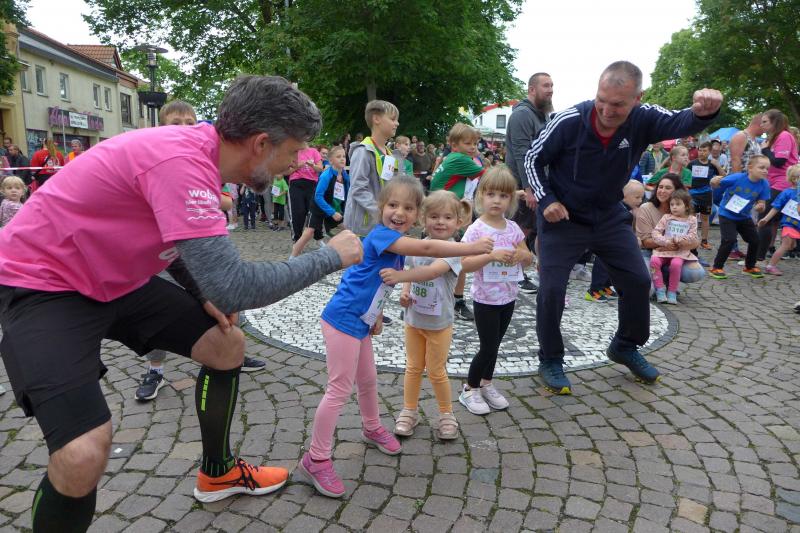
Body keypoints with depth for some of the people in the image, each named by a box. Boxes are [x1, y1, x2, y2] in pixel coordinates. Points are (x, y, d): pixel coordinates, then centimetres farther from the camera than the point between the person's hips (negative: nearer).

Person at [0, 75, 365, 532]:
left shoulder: (198, 153, -3)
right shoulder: (180, 160, -32)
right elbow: (234, 288, -36)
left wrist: (205, 293, -3)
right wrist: (331, 257, -23)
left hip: (115, 277, 9)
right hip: (41, 283, -9)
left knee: (227, 344, 9)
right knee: (85, 453, -25)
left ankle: (218, 472, 29)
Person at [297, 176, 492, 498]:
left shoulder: (396, 242, 9)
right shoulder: (381, 234, -19)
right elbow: (426, 248, -30)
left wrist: (376, 315, 15)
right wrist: (471, 248, -26)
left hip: (360, 323, 9)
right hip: (343, 320, -9)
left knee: (368, 379, 24)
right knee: (340, 389, -5)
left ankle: (372, 429, 48)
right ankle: (316, 460, 6)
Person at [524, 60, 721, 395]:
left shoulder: (643, 120, -15)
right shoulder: (568, 121, -23)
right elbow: (533, 158, -10)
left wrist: (704, 112, -50)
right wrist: (546, 200, -20)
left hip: (609, 217, 4)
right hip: (562, 217, -4)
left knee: (638, 281, 8)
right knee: (551, 288, -11)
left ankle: (626, 348, 33)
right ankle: (550, 360, 12)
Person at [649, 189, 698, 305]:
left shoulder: (691, 220, 11)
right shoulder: (667, 218, 10)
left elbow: (693, 236, 3)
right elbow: (655, 232, 1)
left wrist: (679, 239, -14)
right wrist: (665, 241, -16)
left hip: (680, 251, -1)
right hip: (663, 250, 1)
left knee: (676, 264, -34)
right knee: (654, 260, -30)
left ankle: (672, 292, -17)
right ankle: (660, 290, -21)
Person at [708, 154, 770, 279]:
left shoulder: (764, 184, -13)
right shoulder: (736, 178, -24)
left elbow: (761, 205, -6)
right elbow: (715, 186, -13)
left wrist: (760, 207, -30)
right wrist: (714, 182, -36)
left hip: (744, 217, 5)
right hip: (726, 215, -5)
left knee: (755, 240, 8)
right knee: (730, 240, -19)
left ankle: (750, 266, 33)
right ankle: (716, 268, -3)